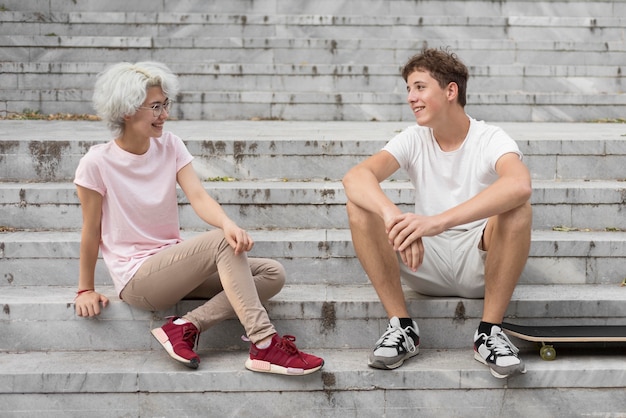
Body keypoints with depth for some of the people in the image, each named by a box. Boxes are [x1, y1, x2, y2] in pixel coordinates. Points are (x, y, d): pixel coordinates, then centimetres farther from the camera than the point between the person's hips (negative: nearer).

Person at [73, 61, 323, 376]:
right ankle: (264, 345, -29)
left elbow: (198, 197, -13)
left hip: (173, 263, 7)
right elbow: (92, 231, -5)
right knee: (223, 242, -29)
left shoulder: (170, 146, 2)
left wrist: (228, 223, -32)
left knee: (272, 274, -8)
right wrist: (86, 290, 1)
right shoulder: (97, 163, -12)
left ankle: (187, 327, -17)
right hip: (136, 279, -6)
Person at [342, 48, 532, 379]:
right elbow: (355, 177, -19)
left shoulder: (490, 140, -10)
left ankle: (490, 333, -19)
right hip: (427, 264, 3)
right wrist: (394, 216, -42)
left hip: (480, 264, -2)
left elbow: (519, 185, -35)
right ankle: (401, 327, -14)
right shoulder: (413, 140, 0)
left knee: (517, 209, -31)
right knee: (359, 205, -18)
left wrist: (437, 221, -46)